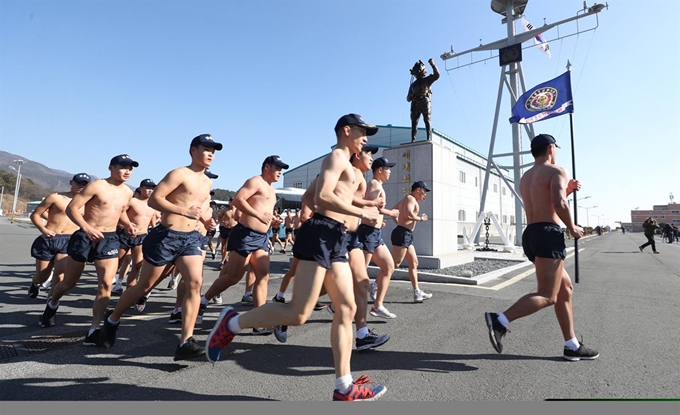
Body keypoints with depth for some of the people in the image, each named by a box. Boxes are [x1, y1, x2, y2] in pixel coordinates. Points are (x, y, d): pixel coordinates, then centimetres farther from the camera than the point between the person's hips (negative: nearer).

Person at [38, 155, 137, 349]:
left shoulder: (128, 193, 7)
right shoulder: (96, 186, -10)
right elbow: (71, 208, -13)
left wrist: (128, 225, 5)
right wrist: (86, 227, -28)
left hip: (110, 239, 3)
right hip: (85, 237, -3)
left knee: (106, 284, -11)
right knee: (69, 282, 15)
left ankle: (94, 329, -5)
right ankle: (52, 304, 48)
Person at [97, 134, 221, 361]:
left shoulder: (207, 183, 13)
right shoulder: (179, 174, -10)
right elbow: (154, 199, -17)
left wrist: (205, 219, 7)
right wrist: (184, 211, -26)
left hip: (191, 238, 6)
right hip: (166, 236, -6)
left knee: (195, 283, -12)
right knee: (145, 286, 10)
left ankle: (185, 342, -10)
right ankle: (112, 319, 38)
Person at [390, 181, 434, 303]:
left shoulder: (405, 200, 22)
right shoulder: (410, 198, -8)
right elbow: (408, 214, -26)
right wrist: (421, 218, -10)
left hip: (406, 235, 11)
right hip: (402, 234, -11)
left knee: (414, 263, 11)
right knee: (394, 264, -12)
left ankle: (417, 293, 15)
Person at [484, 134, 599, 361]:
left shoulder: (525, 177, 22)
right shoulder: (557, 171, -2)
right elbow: (559, 204, -18)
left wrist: (566, 190, 29)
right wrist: (572, 228, -3)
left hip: (531, 234, 9)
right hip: (548, 234, -9)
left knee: (565, 289, 16)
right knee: (547, 296, -8)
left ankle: (572, 346, 20)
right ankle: (500, 320, -20)